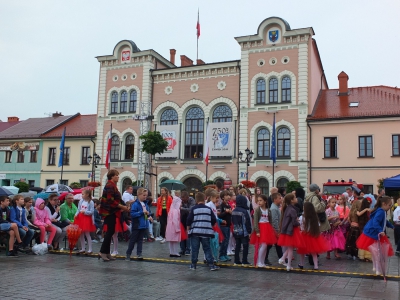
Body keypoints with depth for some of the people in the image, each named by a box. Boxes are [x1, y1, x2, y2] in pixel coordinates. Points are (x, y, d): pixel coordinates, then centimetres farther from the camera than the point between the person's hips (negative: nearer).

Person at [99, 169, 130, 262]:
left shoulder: (112, 185, 17)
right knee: (110, 231, -8)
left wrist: (122, 206, 11)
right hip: (109, 212, -10)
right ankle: (102, 252, -3)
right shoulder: (110, 185, -15)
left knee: (110, 232, 11)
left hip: (111, 212, 10)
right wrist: (122, 207, -18)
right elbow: (110, 200, -22)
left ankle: (106, 252, 15)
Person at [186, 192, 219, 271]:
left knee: (195, 249, 7)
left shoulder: (193, 209, -4)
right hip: (206, 232, 2)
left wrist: (188, 228, 10)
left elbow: (189, 220, -6)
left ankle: (193, 264, 13)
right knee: (207, 248, 7)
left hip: (195, 232, -1)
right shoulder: (208, 209, 4)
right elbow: (214, 220, 5)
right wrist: (210, 226, 23)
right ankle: (211, 265, 5)